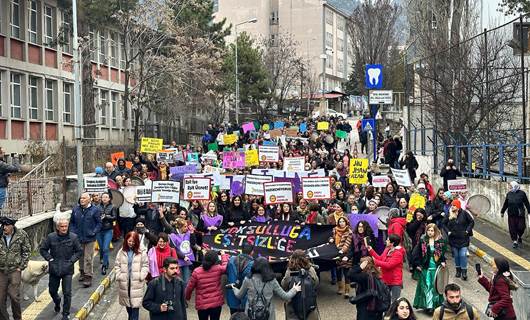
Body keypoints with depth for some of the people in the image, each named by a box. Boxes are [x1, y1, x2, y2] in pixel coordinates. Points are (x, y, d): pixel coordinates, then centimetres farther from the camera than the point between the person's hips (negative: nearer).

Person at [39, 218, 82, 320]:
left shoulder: (73, 237, -5)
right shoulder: (51, 237, -5)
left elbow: (79, 251, 5)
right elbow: (42, 249, 7)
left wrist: (71, 260, -5)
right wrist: (49, 259, -4)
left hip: (67, 269, -2)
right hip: (54, 269, 2)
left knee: (67, 293, -4)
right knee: (52, 290, 17)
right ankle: (57, 302, 50)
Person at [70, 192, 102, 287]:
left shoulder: (95, 210, -6)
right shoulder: (75, 209, 5)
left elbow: (99, 223, -2)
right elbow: (71, 222, 14)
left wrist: (93, 232, -12)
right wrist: (73, 231, 1)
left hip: (89, 238, -4)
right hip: (78, 238, 4)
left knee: (88, 258, -3)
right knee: (80, 256, 17)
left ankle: (88, 277, 2)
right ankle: (82, 272, 34)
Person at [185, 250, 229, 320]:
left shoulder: (197, 272, -15)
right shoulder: (218, 269, -14)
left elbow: (190, 287, -5)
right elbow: (225, 266, 9)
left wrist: (187, 297, 15)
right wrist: (223, 254, 25)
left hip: (202, 305, -1)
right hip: (216, 303, 1)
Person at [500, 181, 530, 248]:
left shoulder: (522, 193, -1)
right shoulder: (509, 194, 8)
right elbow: (505, 204, 15)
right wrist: (502, 212, 16)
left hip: (520, 214, -3)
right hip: (511, 215, 3)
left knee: (521, 227, -1)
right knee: (512, 228, 1)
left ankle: (519, 237, 29)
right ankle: (515, 241, 11)